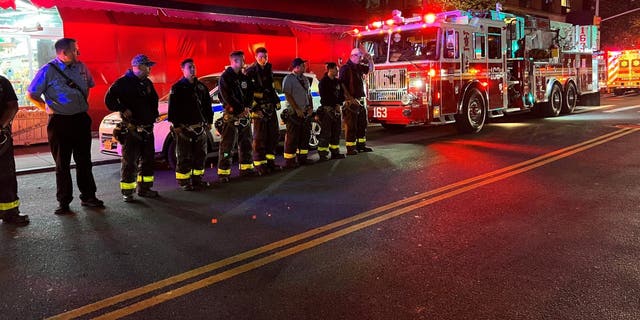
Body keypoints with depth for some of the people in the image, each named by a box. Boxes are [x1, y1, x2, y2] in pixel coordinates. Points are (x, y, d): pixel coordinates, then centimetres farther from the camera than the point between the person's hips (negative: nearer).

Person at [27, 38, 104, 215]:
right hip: (60, 122, -4)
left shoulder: (81, 67, 6)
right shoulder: (48, 71, -8)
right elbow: (31, 95, -2)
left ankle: (88, 196, 21)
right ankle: (64, 202, 13)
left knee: (84, 160, 10)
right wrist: (48, 108, -7)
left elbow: (89, 85, 25)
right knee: (62, 164, 4)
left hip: (81, 119, 4)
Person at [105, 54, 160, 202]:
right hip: (131, 129, -7)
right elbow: (109, 99, -10)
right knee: (129, 161, -4)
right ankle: (127, 191, 3)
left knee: (147, 159, 12)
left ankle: (144, 188, 22)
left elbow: (154, 99, 27)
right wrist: (123, 110, -13)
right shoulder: (123, 82, -7)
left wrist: (154, 114, 15)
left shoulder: (147, 83, 14)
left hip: (147, 128, 7)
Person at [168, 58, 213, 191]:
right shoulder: (177, 88, -5)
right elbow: (173, 108, -9)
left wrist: (209, 121, 13)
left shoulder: (201, 87, 13)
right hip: (184, 128, -6)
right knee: (184, 158, -2)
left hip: (200, 127, 6)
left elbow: (207, 105, 17)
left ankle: (197, 179, 24)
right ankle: (184, 182, 6)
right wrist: (176, 125, -14)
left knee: (200, 155, 12)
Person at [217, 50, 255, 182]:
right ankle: (223, 173, -5)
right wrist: (240, 109, -12)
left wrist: (247, 107, -5)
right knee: (227, 145, -7)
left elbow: (250, 93, 12)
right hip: (231, 116, -7)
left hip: (244, 115, 7)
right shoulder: (225, 77, -7)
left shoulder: (244, 77, 14)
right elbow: (227, 97, -14)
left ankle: (246, 168, 25)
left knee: (246, 143, 14)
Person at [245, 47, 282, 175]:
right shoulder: (251, 71, -10)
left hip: (270, 107, 8)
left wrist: (277, 101, 20)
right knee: (260, 137, -4)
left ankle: (270, 161, 23)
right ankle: (259, 164, 2)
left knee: (274, 134, 12)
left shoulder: (268, 70, 13)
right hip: (258, 108, -8)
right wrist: (253, 106, -18)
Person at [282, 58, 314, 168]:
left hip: (305, 112, 8)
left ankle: (302, 157, 20)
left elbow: (309, 95, 20)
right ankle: (289, 160, -1)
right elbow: (288, 95, -14)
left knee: (305, 135, 11)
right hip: (294, 113, -8)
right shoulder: (288, 79, -8)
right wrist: (297, 109, -18)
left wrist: (311, 107, 6)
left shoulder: (305, 79, 16)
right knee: (292, 137, -6)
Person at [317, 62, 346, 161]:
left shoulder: (338, 81, 16)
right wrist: (335, 105, -11)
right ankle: (323, 154, -7)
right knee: (326, 132, -8)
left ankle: (335, 151, 16)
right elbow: (325, 97, -10)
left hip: (336, 109, 7)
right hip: (327, 109, -7)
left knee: (336, 131, 9)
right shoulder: (323, 82, -5)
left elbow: (342, 94, 16)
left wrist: (339, 104, -2)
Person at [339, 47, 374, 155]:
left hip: (360, 100, 9)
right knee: (351, 125, -6)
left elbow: (371, 69, 30)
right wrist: (350, 98, -22)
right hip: (351, 102, -9)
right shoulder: (345, 68, -11)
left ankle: (361, 144, 23)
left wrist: (369, 60, 11)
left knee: (362, 124, 13)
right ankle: (350, 148, -3)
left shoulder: (359, 67, 14)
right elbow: (342, 85, -19)